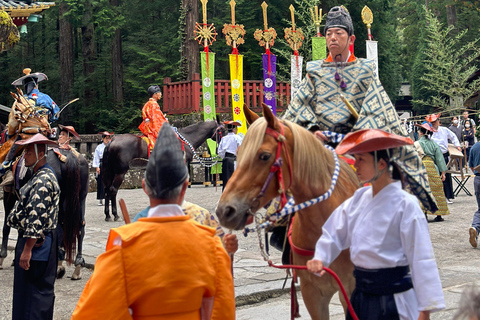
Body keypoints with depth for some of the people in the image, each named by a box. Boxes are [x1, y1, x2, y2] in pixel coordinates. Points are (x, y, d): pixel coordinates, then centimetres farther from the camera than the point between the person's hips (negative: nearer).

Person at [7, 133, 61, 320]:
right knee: (25, 288, 17)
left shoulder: (43, 180, -19)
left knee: (37, 290, -4)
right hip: (32, 239, 10)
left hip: (37, 242, -10)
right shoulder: (40, 176, 15)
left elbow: (36, 217, -24)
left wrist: (27, 249, -24)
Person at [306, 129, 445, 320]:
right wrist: (320, 258, -9)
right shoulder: (359, 198, 4)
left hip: (394, 301, -6)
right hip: (361, 295, 6)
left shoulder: (405, 205, -14)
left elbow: (421, 259, -14)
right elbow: (335, 233, 10)